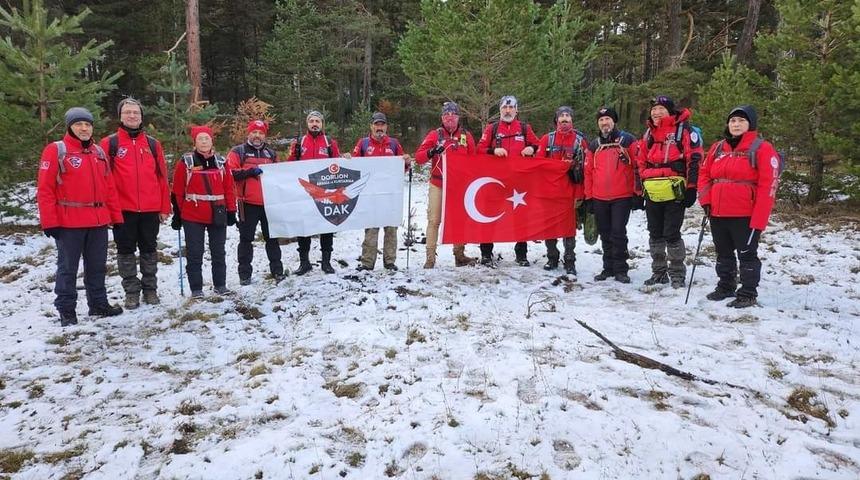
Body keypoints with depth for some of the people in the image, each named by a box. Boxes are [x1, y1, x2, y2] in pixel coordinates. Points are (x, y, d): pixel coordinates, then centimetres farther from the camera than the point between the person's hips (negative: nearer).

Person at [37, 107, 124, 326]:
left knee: (97, 266, 14)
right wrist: (50, 222, -13)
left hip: (99, 221, 5)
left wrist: (116, 216, 9)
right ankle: (66, 310, 12)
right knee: (68, 268, 4)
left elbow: (110, 187, 13)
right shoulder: (56, 150, -5)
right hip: (69, 223, -5)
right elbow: (45, 189, -9)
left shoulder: (99, 152, 13)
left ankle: (99, 304, 25)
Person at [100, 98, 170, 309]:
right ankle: (131, 292, 17)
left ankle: (150, 289, 22)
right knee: (126, 251, 7)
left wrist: (164, 207, 5)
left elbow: (162, 177, 8)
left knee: (149, 251, 11)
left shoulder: (153, 144, 8)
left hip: (151, 210, 2)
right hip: (123, 209, -2)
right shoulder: (110, 143, 1)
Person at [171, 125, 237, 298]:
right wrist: (177, 214, -2)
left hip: (217, 216, 3)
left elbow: (229, 188, 8)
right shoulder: (186, 162, -3)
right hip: (192, 217, -2)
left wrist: (231, 211, 5)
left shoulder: (220, 161, 6)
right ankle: (196, 288, 13)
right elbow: (177, 191, -1)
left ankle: (220, 285, 24)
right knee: (195, 254, 3)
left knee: (218, 252, 12)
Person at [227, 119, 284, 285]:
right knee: (246, 239, 3)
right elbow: (230, 172, -10)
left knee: (272, 237, 10)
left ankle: (277, 270, 18)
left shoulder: (271, 153, 17)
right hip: (248, 203, -4)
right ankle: (244, 274, 11)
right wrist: (250, 171, -17)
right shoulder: (238, 152, 3)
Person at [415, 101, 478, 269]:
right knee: (434, 220, -6)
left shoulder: (466, 136, 6)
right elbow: (418, 157, -4)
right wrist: (431, 152, -24)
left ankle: (459, 255, 16)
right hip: (438, 185, -2)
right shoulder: (435, 134, 2)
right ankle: (430, 258, -2)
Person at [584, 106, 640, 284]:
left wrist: (638, 193, -7)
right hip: (599, 198, 4)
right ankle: (608, 268, 21)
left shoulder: (627, 140, 0)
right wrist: (589, 197, 9)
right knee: (605, 234, 10)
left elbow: (638, 167, -3)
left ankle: (620, 269, 5)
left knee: (618, 233, -5)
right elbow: (588, 172, 12)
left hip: (622, 197, -4)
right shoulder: (594, 145, 12)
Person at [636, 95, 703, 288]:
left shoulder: (683, 130, -4)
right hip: (652, 194, 6)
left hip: (674, 192, -6)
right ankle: (659, 272, 24)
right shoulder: (649, 133, 15)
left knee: (672, 234, -4)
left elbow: (694, 160, -7)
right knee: (655, 234, 12)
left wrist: (691, 188, -11)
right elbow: (641, 163, 20)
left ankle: (677, 274, 9)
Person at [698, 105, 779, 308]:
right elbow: (704, 174, 17)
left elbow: (768, 185, -12)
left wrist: (759, 219, -17)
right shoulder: (718, 148, 10)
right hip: (718, 214, 6)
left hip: (746, 216, -6)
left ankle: (748, 293, 14)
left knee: (747, 254, 3)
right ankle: (726, 287, 32)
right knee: (723, 253, 17)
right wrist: (706, 201, 2)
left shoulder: (762, 149, -8)